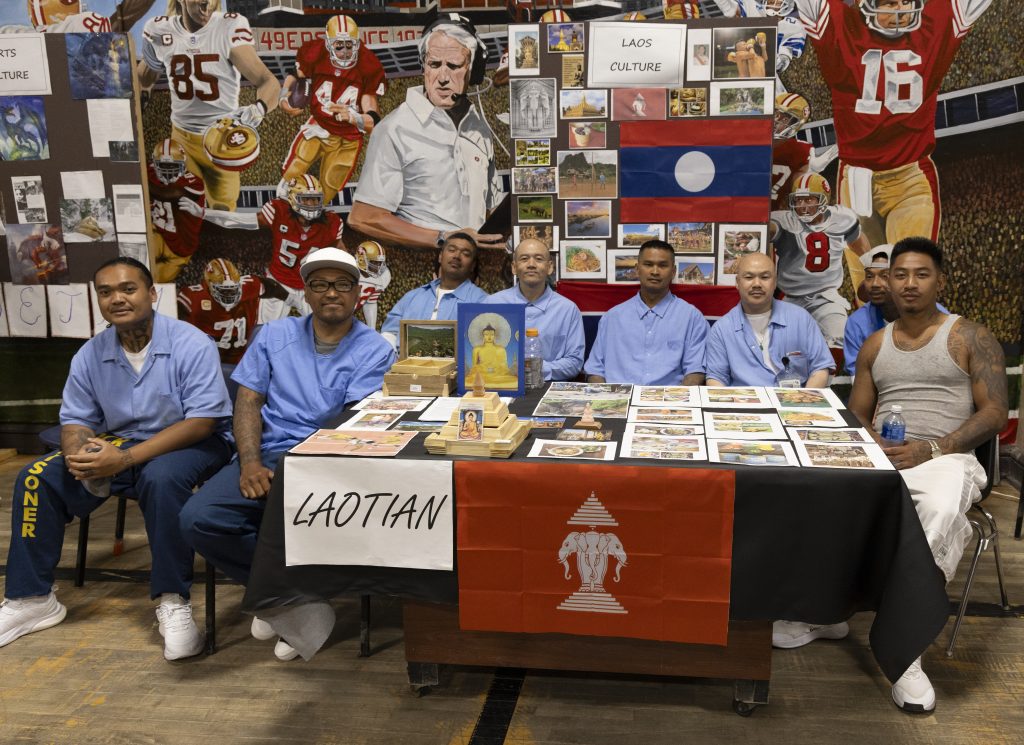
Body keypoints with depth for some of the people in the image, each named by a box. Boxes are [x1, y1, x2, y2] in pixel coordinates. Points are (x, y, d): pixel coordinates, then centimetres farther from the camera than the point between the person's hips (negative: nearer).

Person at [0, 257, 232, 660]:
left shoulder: (191, 345, -18)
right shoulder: (90, 355, 0)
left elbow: (203, 422, -23)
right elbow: (75, 420, 6)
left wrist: (125, 459, -29)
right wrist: (77, 453, -21)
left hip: (190, 445, -5)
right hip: (119, 444, 6)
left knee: (161, 477, -38)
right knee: (37, 478, -11)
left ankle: (172, 602, -26)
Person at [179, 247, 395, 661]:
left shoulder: (374, 351, 2)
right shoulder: (275, 336, 15)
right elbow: (248, 402, 9)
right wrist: (250, 463, -9)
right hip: (268, 456, 4)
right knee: (197, 519, -21)